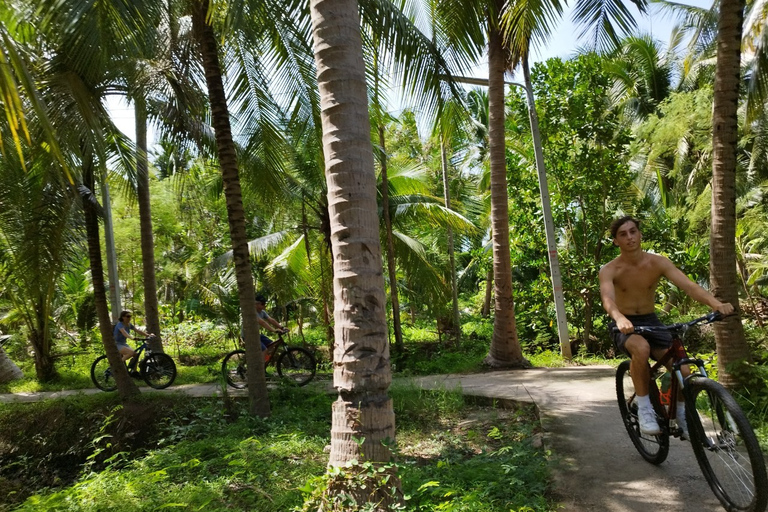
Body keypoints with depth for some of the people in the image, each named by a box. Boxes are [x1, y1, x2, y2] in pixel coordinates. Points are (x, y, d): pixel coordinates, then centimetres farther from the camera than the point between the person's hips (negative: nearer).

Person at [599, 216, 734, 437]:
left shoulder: (658, 263, -8)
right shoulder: (609, 270, -15)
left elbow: (688, 285, -22)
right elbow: (607, 298, -34)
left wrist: (716, 304, -41)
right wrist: (619, 318, -57)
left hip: (651, 321, 3)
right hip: (624, 326, -3)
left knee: (683, 371, -13)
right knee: (641, 348, -38)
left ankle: (682, 416, 20)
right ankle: (644, 408, -20)